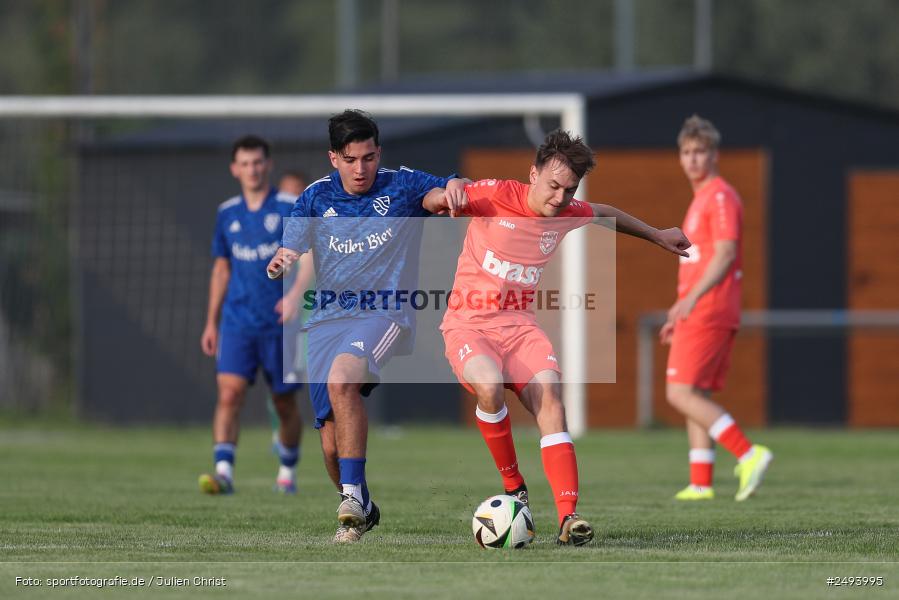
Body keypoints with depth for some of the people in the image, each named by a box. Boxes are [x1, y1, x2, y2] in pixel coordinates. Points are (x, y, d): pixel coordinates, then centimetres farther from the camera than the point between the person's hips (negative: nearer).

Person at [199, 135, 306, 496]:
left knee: (285, 404, 9)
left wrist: (295, 294, -26)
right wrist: (211, 322, 16)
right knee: (229, 393, -16)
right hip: (237, 323, 2)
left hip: (280, 324, -2)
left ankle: (288, 471, 30)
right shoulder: (227, 213, 9)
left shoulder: (291, 208, -3)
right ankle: (223, 472, -24)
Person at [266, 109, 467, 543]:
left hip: (386, 314, -4)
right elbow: (290, 251, 3)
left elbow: (437, 194, -16)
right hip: (328, 319, 4)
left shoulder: (401, 186, 1)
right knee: (332, 443, -1)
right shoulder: (316, 198, 8)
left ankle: (352, 495, -30)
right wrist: (279, 263, -22)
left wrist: (453, 188, -41)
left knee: (341, 379, -34)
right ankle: (361, 510, 27)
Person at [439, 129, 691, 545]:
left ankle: (568, 516, -30)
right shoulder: (495, 197, -10)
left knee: (550, 394, -23)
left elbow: (604, 214, 28)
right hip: (467, 324, -4)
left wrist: (656, 235, 39)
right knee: (489, 385, -35)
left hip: (520, 325, 4)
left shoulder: (569, 215, 5)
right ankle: (513, 487, -13)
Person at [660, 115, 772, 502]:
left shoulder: (721, 197, -9)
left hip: (706, 311, -10)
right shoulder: (702, 199, 21)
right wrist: (680, 317, 27)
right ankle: (700, 484, 7)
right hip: (700, 314, 10)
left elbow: (725, 254, -22)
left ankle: (748, 454, -17)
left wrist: (692, 298, -35)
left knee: (681, 394, -13)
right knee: (696, 397, 8)